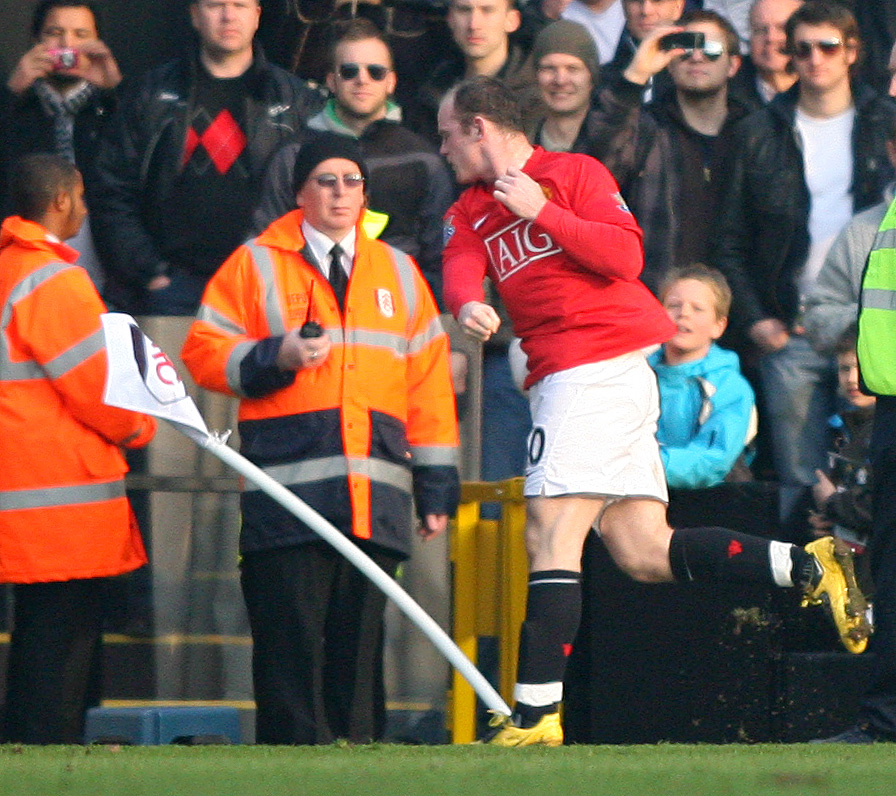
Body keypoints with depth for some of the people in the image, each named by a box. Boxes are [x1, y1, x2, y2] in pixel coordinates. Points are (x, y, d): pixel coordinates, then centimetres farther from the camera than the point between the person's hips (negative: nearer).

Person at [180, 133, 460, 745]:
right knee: (291, 633, -7)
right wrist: (275, 357, -13)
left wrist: (437, 485, 12)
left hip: (375, 495, 3)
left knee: (359, 632, 3)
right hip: (289, 485, -3)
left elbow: (429, 383, 18)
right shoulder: (257, 265, 9)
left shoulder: (398, 273, 19)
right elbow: (204, 350, 4)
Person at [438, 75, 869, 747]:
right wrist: (468, 306, -20)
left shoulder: (576, 173, 1)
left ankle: (536, 713, -18)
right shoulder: (469, 211, 22)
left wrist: (541, 211, -15)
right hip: (562, 379, 8)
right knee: (644, 553, 1)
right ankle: (809, 569, 2)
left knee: (550, 535, -14)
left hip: (599, 367, -8)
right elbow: (461, 269, 3)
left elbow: (626, 256, -10)